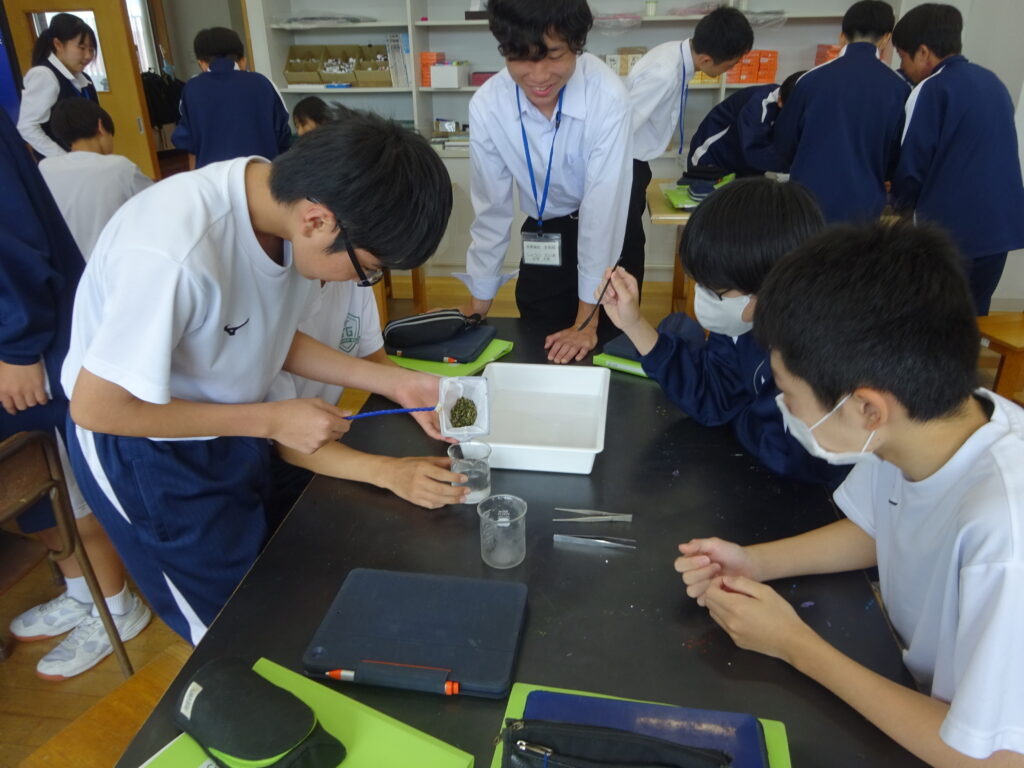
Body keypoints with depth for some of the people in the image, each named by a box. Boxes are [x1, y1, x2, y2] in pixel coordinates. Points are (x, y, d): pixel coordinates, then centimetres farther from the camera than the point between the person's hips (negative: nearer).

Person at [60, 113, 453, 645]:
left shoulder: (287, 197, -15)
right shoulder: (175, 252, -38)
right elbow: (95, 408, -25)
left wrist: (395, 383, -10)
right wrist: (270, 421, -23)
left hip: (228, 423, 6)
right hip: (143, 445, -6)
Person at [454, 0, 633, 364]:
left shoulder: (607, 96, -29)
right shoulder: (487, 105, -21)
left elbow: (603, 205, -27)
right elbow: (491, 207, -11)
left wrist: (587, 319, -24)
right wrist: (479, 302, -4)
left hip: (609, 231, -2)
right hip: (545, 232, 2)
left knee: (601, 349, 4)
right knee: (538, 343, 4)